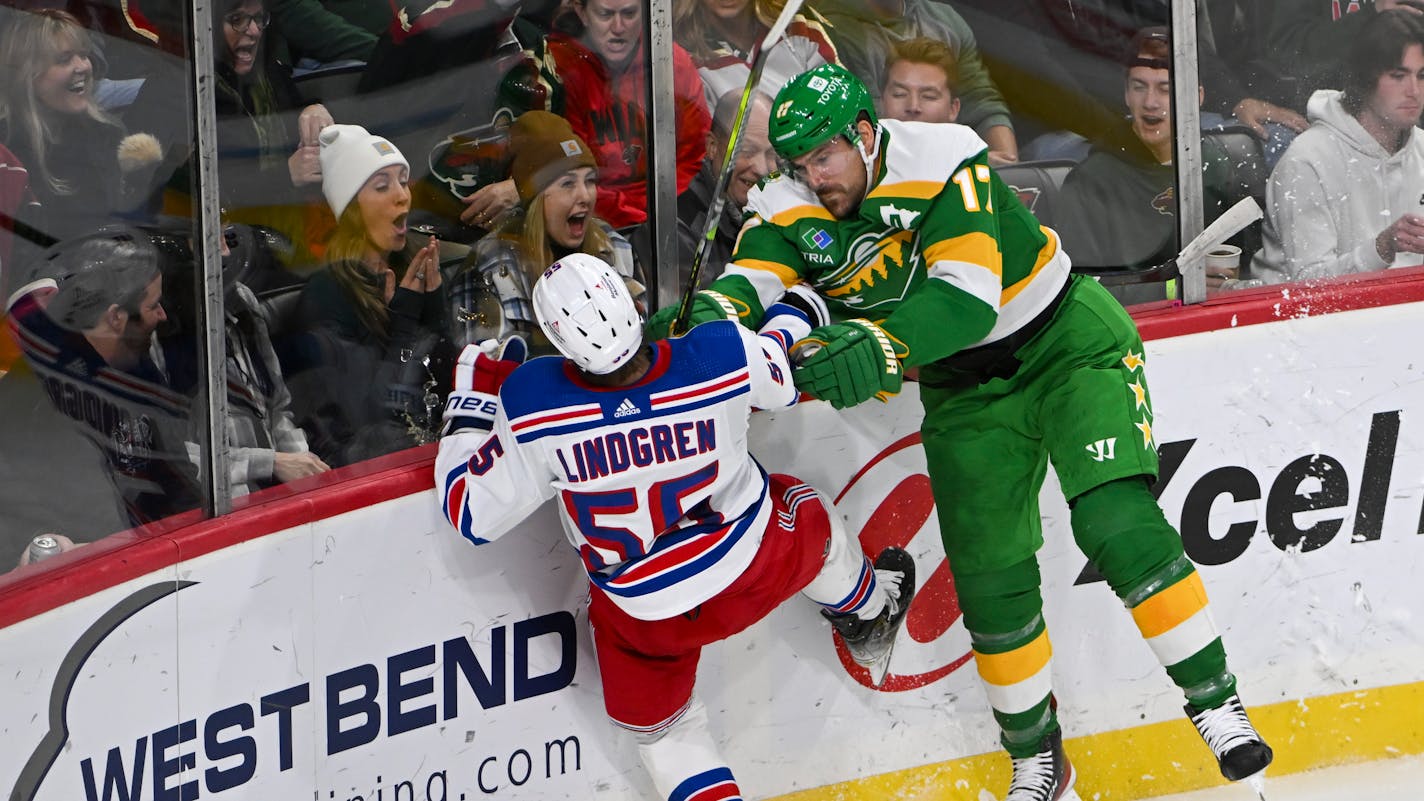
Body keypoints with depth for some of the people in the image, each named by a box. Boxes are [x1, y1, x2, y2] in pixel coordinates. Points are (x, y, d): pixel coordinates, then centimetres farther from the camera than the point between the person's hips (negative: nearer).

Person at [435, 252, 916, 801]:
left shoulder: (530, 403, -31)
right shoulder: (724, 357, -27)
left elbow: (471, 513, -17)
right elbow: (784, 377, -1)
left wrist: (471, 402, -4)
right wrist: (792, 316, 22)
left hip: (646, 619, -1)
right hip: (757, 570, 2)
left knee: (659, 726, 26)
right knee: (808, 518, 35)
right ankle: (869, 620, 62)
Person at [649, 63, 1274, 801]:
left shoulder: (945, 162, -26)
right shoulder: (790, 209, -10)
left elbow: (969, 296, -35)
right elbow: (755, 278, -26)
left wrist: (880, 345, -52)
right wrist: (716, 308, -51)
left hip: (1067, 343, -5)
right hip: (964, 389, 5)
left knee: (1117, 525, -21)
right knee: (990, 577, 1)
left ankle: (1214, 703, -8)